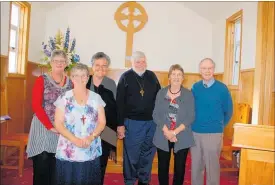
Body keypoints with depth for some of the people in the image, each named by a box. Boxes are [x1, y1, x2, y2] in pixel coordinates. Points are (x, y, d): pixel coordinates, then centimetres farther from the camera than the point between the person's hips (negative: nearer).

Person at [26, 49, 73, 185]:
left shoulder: (70, 82, 6)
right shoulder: (41, 80, -3)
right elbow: (36, 106, -9)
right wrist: (50, 126, -14)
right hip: (43, 126, -3)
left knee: (56, 164, 11)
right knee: (42, 162, -2)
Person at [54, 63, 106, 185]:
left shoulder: (96, 98, 5)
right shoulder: (64, 98, 1)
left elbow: (102, 122, 3)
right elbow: (58, 124, -3)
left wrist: (91, 137, -13)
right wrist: (75, 140, -15)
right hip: (68, 153, -1)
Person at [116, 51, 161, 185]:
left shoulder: (152, 76, 9)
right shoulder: (125, 77, -2)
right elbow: (120, 102, -5)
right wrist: (120, 124, -8)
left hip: (152, 122, 4)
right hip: (132, 122, -3)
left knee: (148, 154, 13)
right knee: (131, 155, 7)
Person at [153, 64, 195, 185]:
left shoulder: (188, 94, 0)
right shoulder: (161, 93, 3)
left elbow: (190, 117, -6)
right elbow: (156, 115, -2)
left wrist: (175, 132, -15)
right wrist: (166, 131, -14)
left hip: (182, 138, -1)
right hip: (163, 137, 1)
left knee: (180, 168, 8)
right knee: (163, 167, 9)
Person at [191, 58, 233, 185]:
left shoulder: (222, 88, -7)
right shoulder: (195, 87, 1)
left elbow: (228, 111, 2)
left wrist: (220, 126, 8)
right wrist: (195, 125, 7)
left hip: (213, 133, -3)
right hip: (195, 132, 3)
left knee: (212, 166, 8)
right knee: (196, 165, 14)